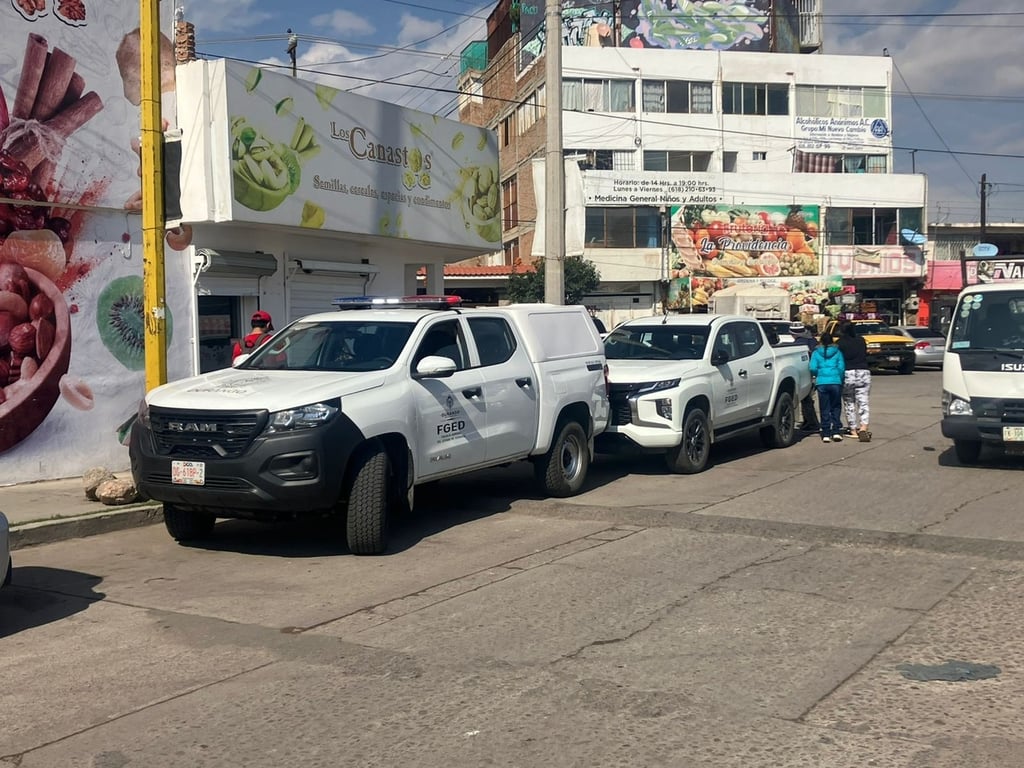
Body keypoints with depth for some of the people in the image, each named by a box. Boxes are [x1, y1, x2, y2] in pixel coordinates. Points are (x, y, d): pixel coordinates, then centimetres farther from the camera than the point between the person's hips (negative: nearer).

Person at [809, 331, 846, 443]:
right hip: (836, 382, 0)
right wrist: (841, 379, 14)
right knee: (836, 408, 11)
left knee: (824, 409, 4)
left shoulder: (816, 353, 5)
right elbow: (842, 368, -1)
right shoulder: (837, 352, 7)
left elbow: (813, 368, -4)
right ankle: (836, 432, 2)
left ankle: (826, 434, 2)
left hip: (821, 383, 0)